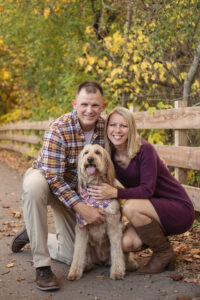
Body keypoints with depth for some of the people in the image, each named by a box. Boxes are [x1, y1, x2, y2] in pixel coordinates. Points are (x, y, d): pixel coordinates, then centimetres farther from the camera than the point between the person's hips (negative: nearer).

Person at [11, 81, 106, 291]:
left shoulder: (105, 128, -15)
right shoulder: (58, 129, -30)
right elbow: (53, 178, -31)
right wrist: (81, 208, -38)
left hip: (73, 188, 5)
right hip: (44, 177, -4)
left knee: (72, 255, 3)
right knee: (35, 186, -44)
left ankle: (33, 236, 32)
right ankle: (42, 266, -32)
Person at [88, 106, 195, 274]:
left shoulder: (144, 150, -20)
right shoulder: (110, 156, -1)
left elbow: (147, 190, -24)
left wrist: (115, 193, -33)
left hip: (179, 210, -5)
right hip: (152, 212, 5)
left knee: (131, 207, -30)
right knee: (126, 244, -19)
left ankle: (164, 253, -7)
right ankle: (159, 238, 12)